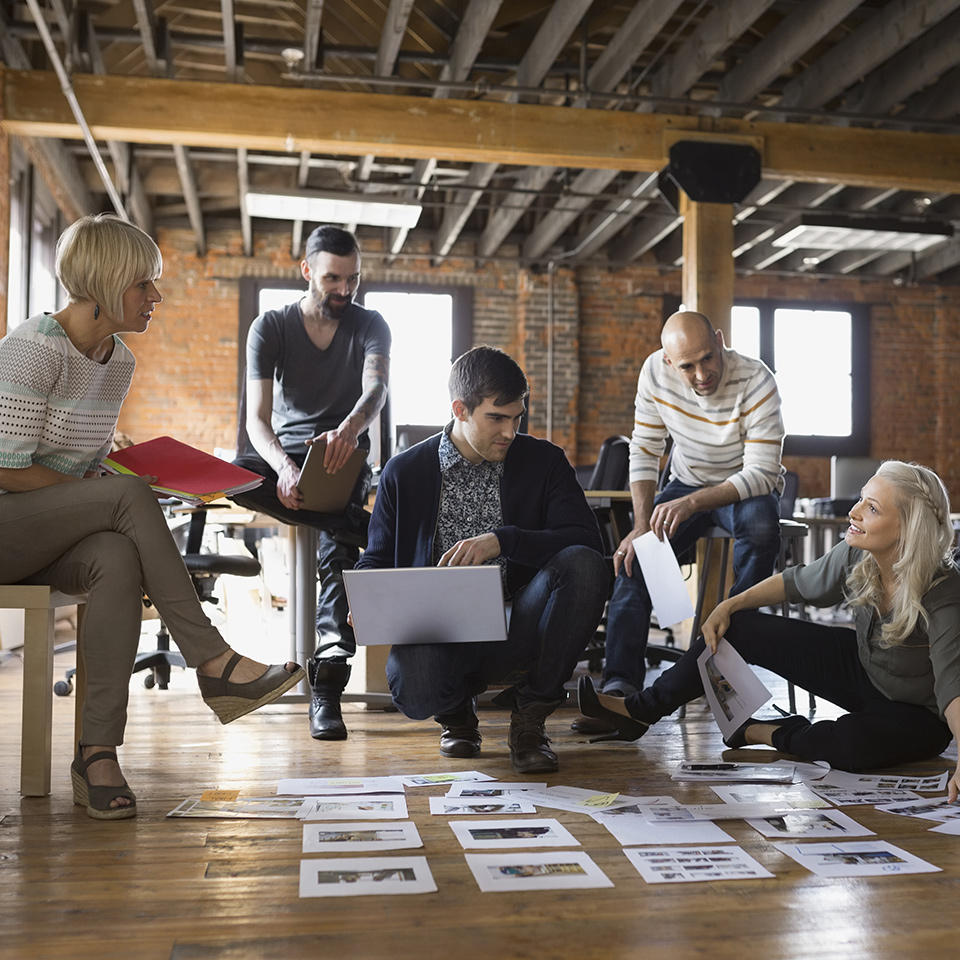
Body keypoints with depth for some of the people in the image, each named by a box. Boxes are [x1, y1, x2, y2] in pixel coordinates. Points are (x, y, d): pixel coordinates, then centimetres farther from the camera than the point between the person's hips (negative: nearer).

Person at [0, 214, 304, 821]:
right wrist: (122, 495, -16)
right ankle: (213, 665, -27)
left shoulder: (119, 361, 9)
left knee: (119, 561, -31)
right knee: (130, 495, -30)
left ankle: (98, 754, -30)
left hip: (53, 538, 6)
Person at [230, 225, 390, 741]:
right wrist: (284, 467, -37)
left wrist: (349, 429, -48)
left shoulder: (370, 326, -1)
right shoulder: (270, 327, -2)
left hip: (344, 456, -1)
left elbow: (376, 388, -22)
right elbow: (257, 417, -13)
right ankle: (364, 528, -34)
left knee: (336, 540, -33)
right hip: (284, 451, 1)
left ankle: (326, 688, -39)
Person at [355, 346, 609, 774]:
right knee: (413, 691, -35)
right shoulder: (404, 472, 7)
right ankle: (457, 711, 8)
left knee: (582, 565, -28)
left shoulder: (544, 461, 6)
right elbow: (376, 561, 13)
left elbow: (587, 540, -7)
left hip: (514, 627, 1)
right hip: (437, 630, -1)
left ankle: (530, 712, -7)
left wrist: (502, 541, -22)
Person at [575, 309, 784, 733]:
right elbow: (643, 451, -8)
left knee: (760, 523, -38)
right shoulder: (655, 372, -15)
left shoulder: (756, 381, -26)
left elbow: (762, 473, -28)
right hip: (686, 483, 3)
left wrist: (691, 504, -41)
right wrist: (643, 524, -21)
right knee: (634, 555, -22)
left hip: (747, 488, -3)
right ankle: (620, 685, -26)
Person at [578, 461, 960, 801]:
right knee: (738, 628, -4)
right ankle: (642, 711, 9)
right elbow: (799, 583, 2)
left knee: (853, 741, -39)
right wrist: (730, 605, -5)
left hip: (920, 715, -5)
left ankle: (778, 736, -3)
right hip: (860, 666, 5)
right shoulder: (855, 556, -17)